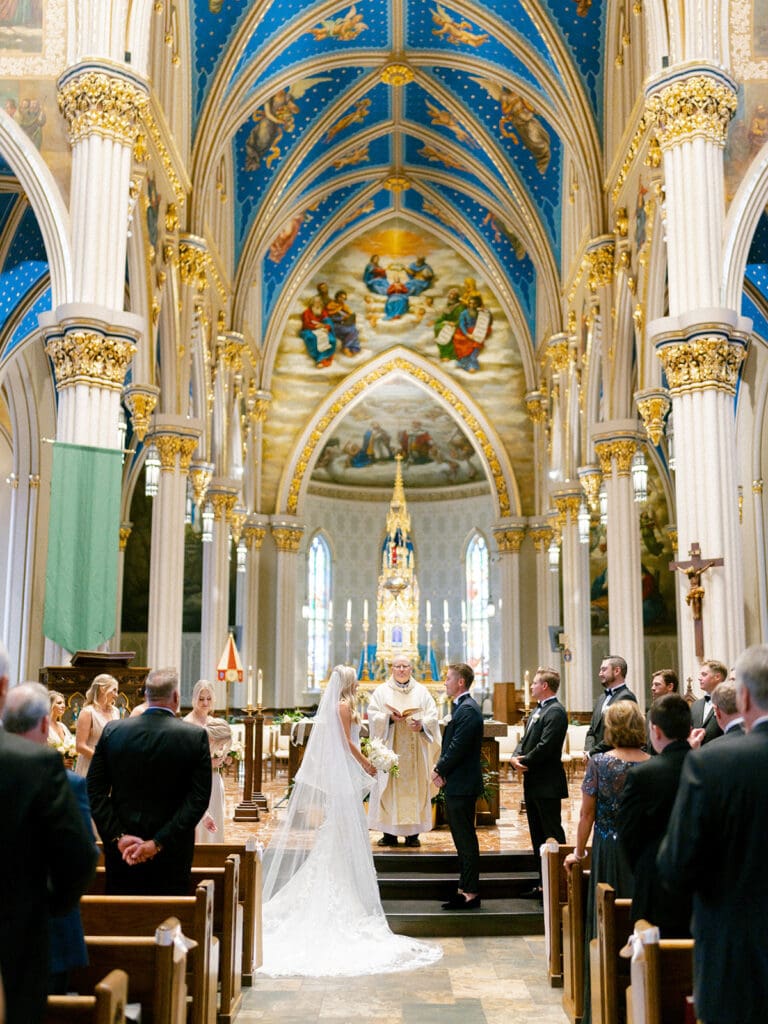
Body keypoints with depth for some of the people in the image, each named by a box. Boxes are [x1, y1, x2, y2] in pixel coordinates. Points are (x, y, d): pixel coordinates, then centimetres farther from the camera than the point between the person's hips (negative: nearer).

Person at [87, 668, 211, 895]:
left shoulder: (112, 731, 0)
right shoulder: (196, 736, -7)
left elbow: (95, 791, -3)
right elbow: (198, 799, -12)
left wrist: (118, 837, -6)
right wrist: (158, 843, -13)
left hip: (121, 851, 2)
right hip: (172, 859, -2)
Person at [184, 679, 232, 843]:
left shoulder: (214, 722, 10)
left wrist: (221, 759, 1)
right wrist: (207, 763, -21)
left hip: (214, 779, 7)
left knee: (214, 826, 10)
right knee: (197, 827, -4)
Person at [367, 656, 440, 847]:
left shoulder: (421, 691, 10)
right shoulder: (381, 691, 7)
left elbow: (432, 716, 4)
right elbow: (373, 715, -1)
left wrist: (422, 724, -16)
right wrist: (390, 718, -17)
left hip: (414, 750, 1)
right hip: (390, 749, -1)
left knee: (414, 786, -1)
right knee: (389, 787, -3)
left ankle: (413, 833, 5)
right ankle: (389, 833, 2)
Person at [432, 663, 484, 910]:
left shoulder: (467, 709, -17)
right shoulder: (460, 707, 15)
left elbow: (458, 747, -21)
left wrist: (440, 770, -10)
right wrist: (440, 768, 3)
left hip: (462, 785, -10)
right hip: (455, 784, 10)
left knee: (466, 840, -3)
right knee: (462, 839, 15)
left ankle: (471, 893, 3)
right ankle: (465, 888, 23)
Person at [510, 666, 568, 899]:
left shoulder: (555, 711, -15)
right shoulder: (538, 710, 17)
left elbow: (545, 746, -22)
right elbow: (525, 740, 15)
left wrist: (525, 762, -13)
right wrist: (516, 758, -3)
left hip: (547, 784, -10)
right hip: (533, 783, 10)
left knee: (552, 834, -3)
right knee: (537, 834, 14)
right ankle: (543, 883, 23)